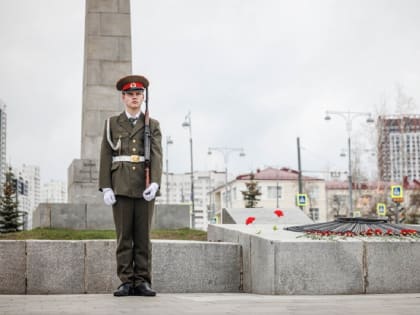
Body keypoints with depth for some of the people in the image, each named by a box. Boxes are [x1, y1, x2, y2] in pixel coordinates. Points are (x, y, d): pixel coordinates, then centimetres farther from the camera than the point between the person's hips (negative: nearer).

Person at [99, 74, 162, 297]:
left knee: (143, 236, 1)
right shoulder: (112, 123, 10)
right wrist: (106, 187, -5)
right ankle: (126, 282, 4)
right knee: (124, 236, 0)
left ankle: (142, 282, 6)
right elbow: (105, 157, 5)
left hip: (145, 187, 0)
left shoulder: (152, 125, 9)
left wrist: (155, 183, -19)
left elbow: (156, 155, -3)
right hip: (121, 186, 0)